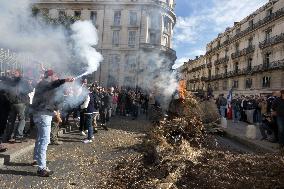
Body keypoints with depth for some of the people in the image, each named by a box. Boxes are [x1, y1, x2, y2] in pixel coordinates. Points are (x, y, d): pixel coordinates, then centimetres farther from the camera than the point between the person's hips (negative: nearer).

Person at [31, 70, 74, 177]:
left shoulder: (43, 84, 21)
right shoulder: (44, 83, -12)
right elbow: (53, 84, -36)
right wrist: (65, 80, -53)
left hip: (42, 113, 11)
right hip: (43, 114, -11)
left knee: (40, 138, 23)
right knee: (44, 140, -13)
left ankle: (37, 159, 38)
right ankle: (41, 168, -13)